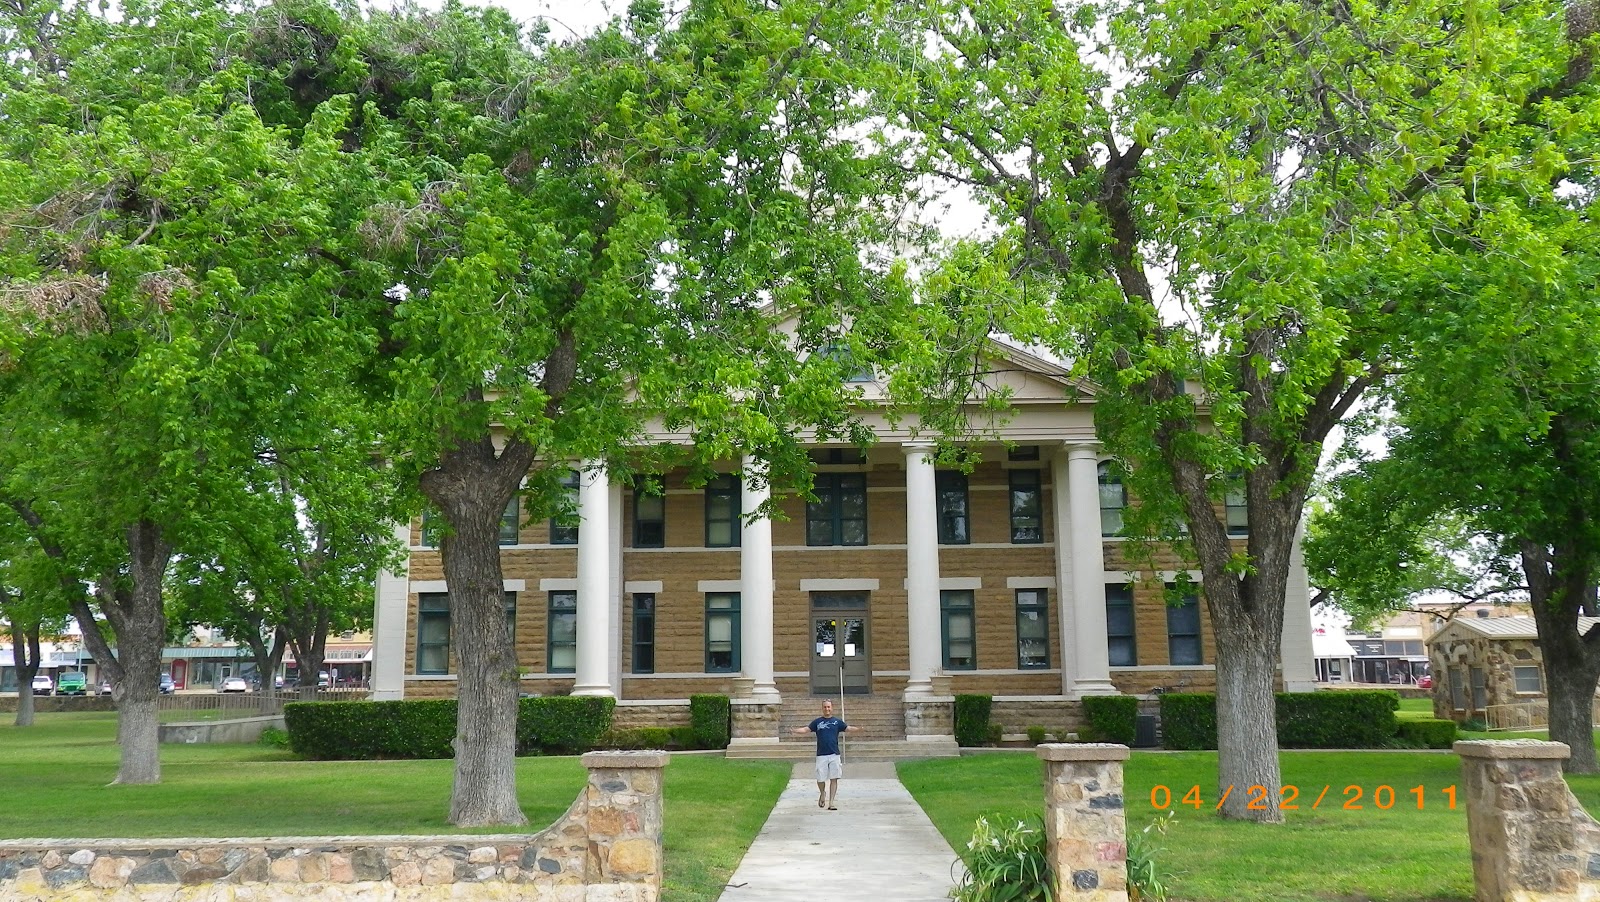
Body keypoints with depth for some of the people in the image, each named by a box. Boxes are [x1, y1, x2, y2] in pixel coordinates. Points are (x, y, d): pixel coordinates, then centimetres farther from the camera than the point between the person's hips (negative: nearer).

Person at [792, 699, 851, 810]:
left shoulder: (837, 722, 9)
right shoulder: (817, 722, 8)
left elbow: (848, 728, 2)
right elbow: (806, 729, 2)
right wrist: (794, 731, -16)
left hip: (834, 755, 0)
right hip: (821, 755, 0)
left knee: (834, 779, -2)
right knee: (820, 779, -1)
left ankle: (831, 803, 4)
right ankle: (822, 793, 30)